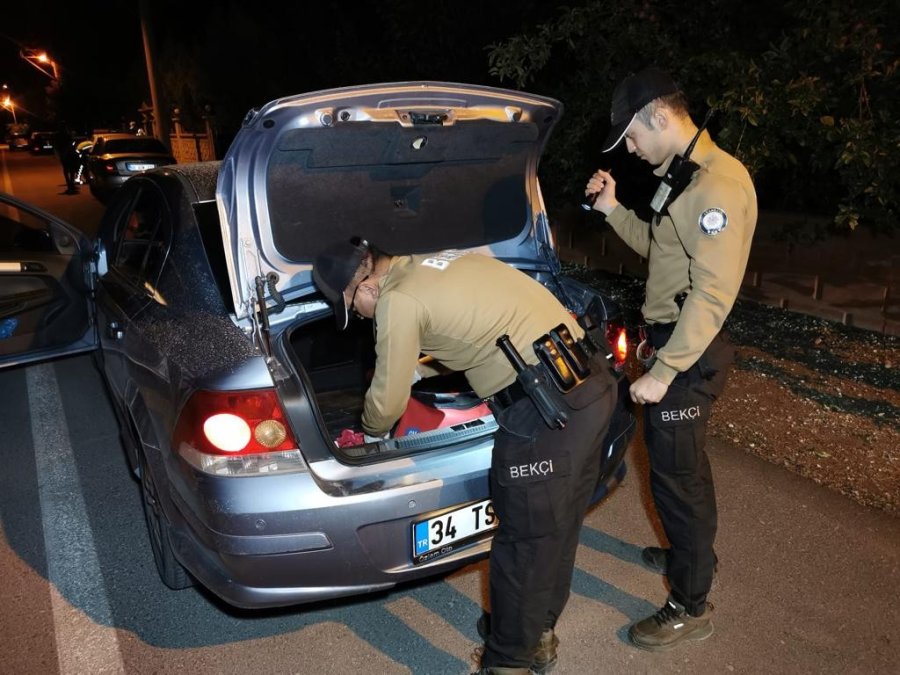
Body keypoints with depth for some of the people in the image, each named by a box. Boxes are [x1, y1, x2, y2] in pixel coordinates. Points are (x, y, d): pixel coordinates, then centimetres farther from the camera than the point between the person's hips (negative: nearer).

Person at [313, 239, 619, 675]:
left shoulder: (397, 301, -8)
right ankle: (538, 635, 43)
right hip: (594, 380, 10)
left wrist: (371, 432, 24)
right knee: (558, 528, 23)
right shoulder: (440, 262, 18)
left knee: (526, 542, 8)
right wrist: (414, 371, 42)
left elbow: (388, 401, 2)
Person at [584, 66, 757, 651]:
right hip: (670, 339, 10)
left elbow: (713, 294, -26)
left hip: (690, 352, -10)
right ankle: (691, 553, 45)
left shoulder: (720, 183, -22)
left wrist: (663, 372, -24)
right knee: (681, 464, 24)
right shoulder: (680, 174, 9)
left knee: (678, 473, 1)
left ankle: (692, 607, 19)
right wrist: (613, 210, 6)